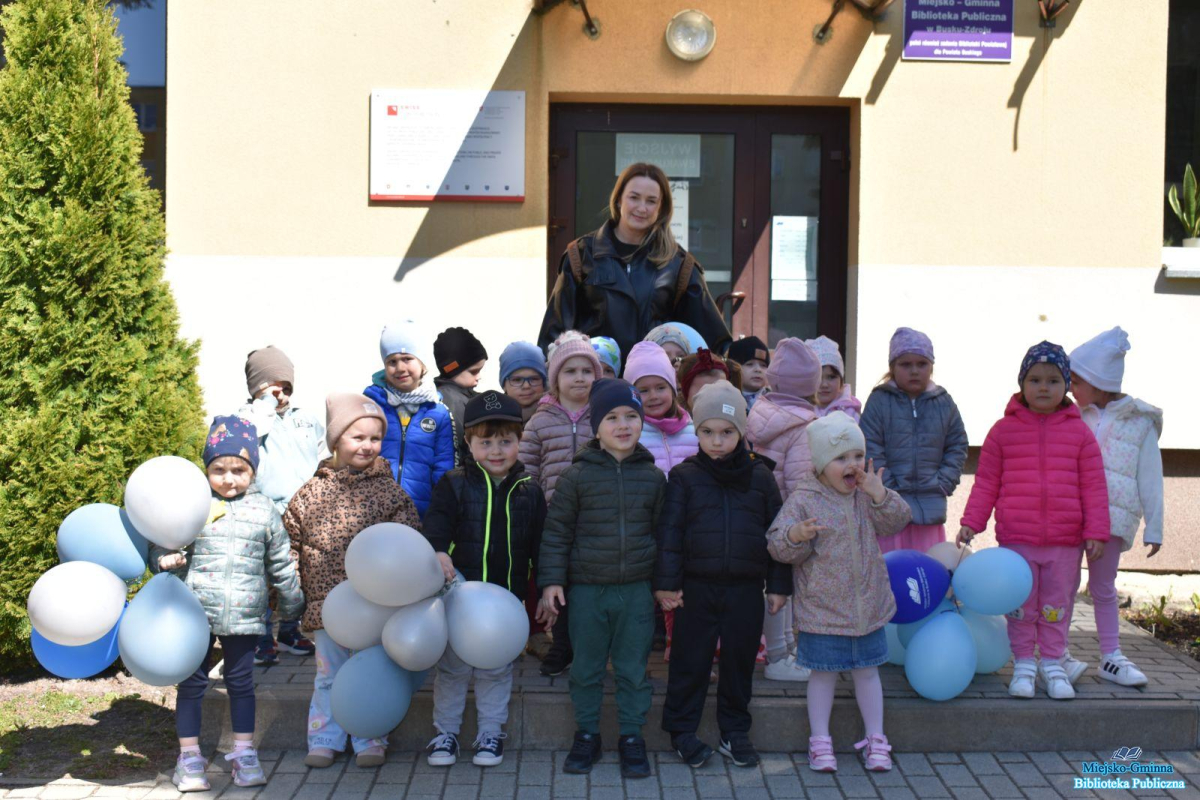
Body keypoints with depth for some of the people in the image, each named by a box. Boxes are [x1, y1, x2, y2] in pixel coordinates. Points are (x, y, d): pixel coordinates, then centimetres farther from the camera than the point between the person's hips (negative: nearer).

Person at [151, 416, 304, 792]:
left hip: (244, 616, 1)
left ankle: (244, 753, 21)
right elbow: (160, 547, 4)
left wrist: (292, 603, 19)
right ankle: (189, 756, 18)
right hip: (195, 613, -1)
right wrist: (165, 560, -18)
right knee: (192, 683, 7)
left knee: (241, 683, 10)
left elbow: (281, 564, 13)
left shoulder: (263, 509, 4)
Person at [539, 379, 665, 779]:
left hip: (637, 591, 1)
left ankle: (632, 736, 21)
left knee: (633, 668, 8)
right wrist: (551, 580, -4)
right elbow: (556, 530, 0)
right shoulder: (578, 476, -4)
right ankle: (586, 733, 24)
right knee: (586, 668, 9)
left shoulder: (653, 477, 3)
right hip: (586, 590, -1)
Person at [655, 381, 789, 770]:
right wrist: (667, 582, -5)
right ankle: (682, 730, 19)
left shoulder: (759, 475, 4)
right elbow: (669, 531, -1)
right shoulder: (684, 476, 0)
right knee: (691, 660, 5)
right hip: (697, 588, -1)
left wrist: (778, 584, 6)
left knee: (740, 659, 10)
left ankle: (735, 730, 24)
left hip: (745, 588, 2)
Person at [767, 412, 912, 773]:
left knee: (867, 672, 14)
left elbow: (898, 520, -1)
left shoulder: (868, 495, 3)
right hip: (822, 609, -4)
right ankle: (820, 741, 20)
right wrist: (795, 535, -35)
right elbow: (778, 546, -13)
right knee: (823, 674, 7)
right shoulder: (804, 500, -11)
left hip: (868, 606, 4)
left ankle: (875, 739, 26)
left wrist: (879, 496, -16)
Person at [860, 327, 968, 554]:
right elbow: (870, 450, -7)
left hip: (931, 508, 3)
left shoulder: (944, 403, 8)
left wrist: (944, 482, -1)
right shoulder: (879, 401, -3)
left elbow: (958, 446, 11)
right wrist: (888, 486, -11)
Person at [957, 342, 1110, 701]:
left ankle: (1052, 664, 22)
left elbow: (1094, 486, 5)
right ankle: (1023, 664, 19)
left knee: (1057, 606, 8)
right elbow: (986, 481, 7)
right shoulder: (1004, 430, 4)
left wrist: (1096, 532, -1)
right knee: (1021, 606, 6)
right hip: (1016, 538, 0)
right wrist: (972, 521, -1)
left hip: (1065, 540, 1)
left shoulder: (1079, 432, 4)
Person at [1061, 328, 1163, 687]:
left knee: (1103, 587, 8)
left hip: (1112, 517, -1)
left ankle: (1111, 657, 16)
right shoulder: (1072, 418, 11)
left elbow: (1150, 479, 5)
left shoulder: (1140, 421, 5)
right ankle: (1057, 654, 6)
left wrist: (1154, 528, 3)